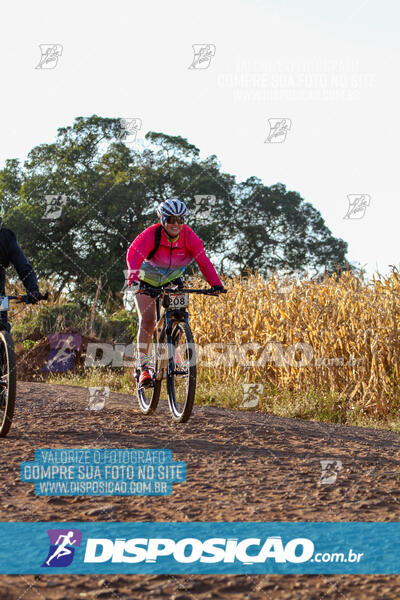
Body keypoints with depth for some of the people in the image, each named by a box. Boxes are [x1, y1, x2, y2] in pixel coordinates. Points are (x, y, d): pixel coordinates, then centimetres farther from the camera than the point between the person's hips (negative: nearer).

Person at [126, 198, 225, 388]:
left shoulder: (188, 235, -20)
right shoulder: (151, 234, -28)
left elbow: (203, 260, -27)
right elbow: (134, 254, -41)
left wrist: (216, 283, -42)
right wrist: (133, 278, -60)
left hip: (171, 280, 3)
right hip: (147, 281, -3)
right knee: (147, 320, -17)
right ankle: (143, 368, -14)